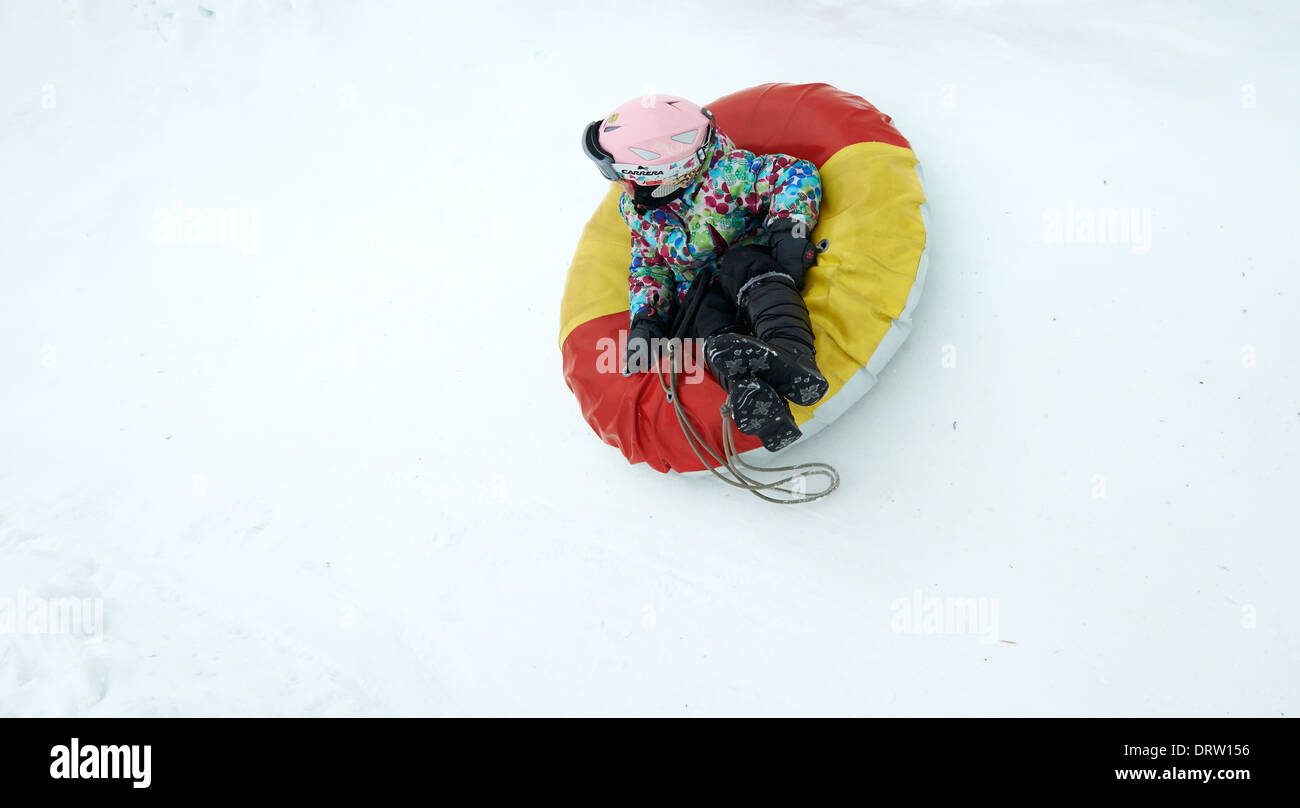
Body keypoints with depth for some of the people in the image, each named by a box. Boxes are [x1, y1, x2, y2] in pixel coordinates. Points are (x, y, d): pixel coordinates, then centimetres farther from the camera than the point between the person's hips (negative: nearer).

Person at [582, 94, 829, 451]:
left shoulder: (722, 173, -13)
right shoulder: (637, 209, 8)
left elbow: (797, 172, -13)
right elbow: (647, 264, 16)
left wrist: (790, 227, -28)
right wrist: (644, 319, -1)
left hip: (759, 276, -4)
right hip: (704, 294, 4)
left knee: (743, 264, -38)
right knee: (706, 321, -31)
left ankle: (794, 355, -61)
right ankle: (753, 396, -62)